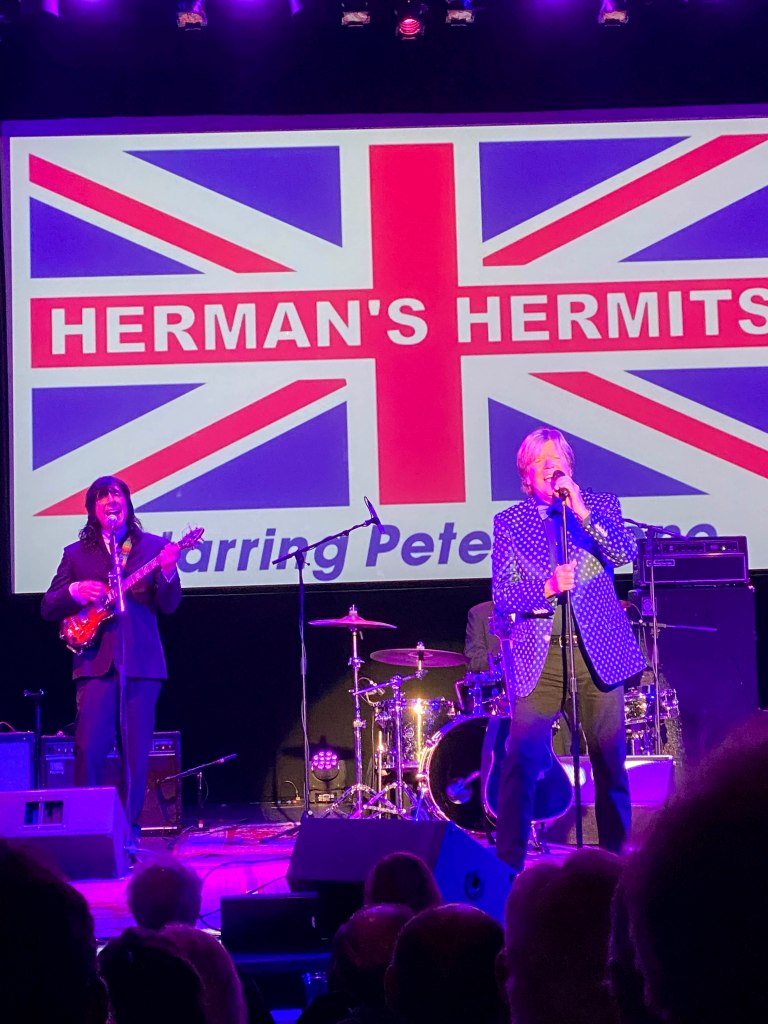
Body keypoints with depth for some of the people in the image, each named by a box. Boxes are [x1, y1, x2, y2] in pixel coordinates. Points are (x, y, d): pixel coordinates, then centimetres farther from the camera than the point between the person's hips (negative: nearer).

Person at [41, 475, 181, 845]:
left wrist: (167, 573, -18)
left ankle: (129, 825, 11)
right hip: (95, 661, 0)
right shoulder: (76, 554, 12)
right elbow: (48, 608, 9)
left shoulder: (154, 547, 9)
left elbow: (168, 606, 1)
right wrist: (74, 591, -11)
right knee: (88, 747, -10)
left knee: (136, 751, 1)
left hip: (141, 661, 0)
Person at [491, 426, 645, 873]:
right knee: (522, 759, -8)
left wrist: (581, 510, -15)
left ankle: (617, 855, 17)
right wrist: (546, 588, -17)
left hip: (598, 651, 1)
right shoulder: (509, 522, 8)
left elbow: (625, 555, -7)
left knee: (610, 760, 4)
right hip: (539, 654, -1)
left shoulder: (601, 506, 9)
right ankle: (509, 863, -1)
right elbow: (502, 596, 1)